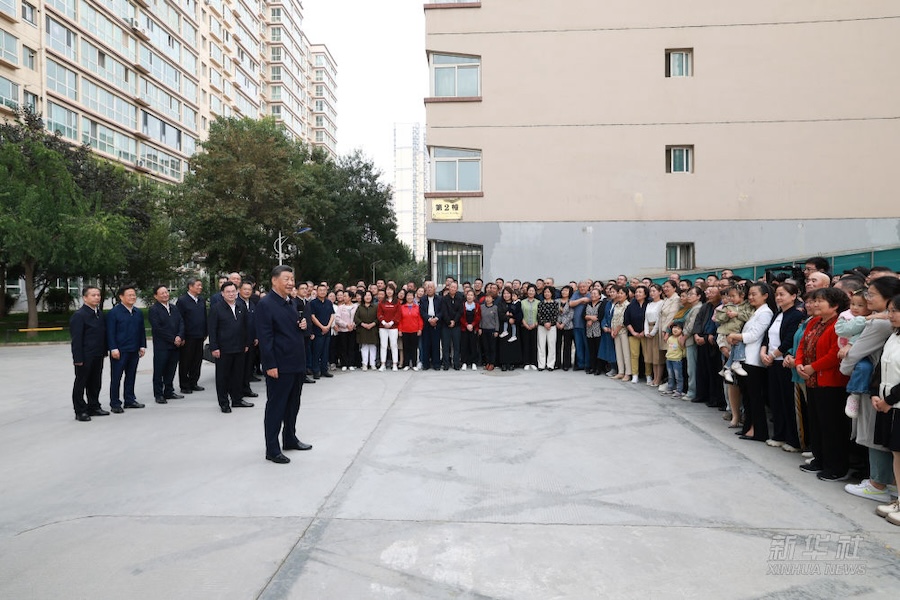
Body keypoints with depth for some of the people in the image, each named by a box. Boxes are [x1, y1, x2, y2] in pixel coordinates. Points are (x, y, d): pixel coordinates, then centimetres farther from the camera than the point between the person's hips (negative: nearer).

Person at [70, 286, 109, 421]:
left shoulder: (100, 314, 10)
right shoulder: (79, 315, -13)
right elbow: (76, 339, -15)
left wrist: (104, 351, 11)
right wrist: (78, 358, -18)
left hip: (98, 356, 7)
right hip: (85, 357, -7)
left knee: (95, 383, 15)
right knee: (81, 384, 5)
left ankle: (94, 407, 28)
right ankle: (80, 411, 13)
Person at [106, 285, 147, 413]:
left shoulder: (138, 312, 11)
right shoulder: (114, 312, -7)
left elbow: (142, 331, 15)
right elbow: (110, 332, -10)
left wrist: (142, 346, 9)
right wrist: (113, 348, -15)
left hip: (134, 350, 6)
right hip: (119, 351, -6)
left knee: (131, 376, 14)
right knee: (116, 378, 2)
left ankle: (129, 400, 24)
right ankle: (115, 404, 9)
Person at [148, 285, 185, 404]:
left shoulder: (174, 308, 15)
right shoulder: (153, 310, -6)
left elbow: (181, 323, 10)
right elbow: (157, 328, -13)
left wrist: (179, 337, -8)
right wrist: (173, 339, -13)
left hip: (175, 345, 6)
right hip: (161, 346, -6)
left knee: (171, 371, 12)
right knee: (159, 371, 2)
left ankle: (169, 392, 21)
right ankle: (158, 395, 9)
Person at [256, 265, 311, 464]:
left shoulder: (291, 302, 13)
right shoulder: (266, 304, -13)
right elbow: (265, 337, -18)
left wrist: (302, 325, 1)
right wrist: (270, 365, -21)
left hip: (297, 364, 8)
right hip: (279, 365, -8)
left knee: (293, 404, 18)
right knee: (275, 407, 2)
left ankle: (290, 439, 33)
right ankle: (272, 449, 11)